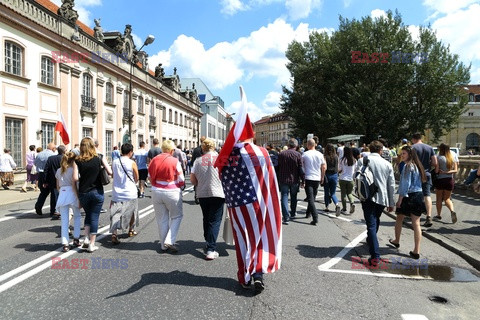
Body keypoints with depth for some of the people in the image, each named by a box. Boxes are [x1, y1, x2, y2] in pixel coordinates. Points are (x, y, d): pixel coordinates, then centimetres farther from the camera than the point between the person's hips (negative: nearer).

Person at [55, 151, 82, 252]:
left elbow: (58, 186, 16)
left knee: (64, 221, 5)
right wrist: (79, 198, -8)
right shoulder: (72, 170, -5)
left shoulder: (59, 171, 13)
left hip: (62, 195, 4)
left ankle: (65, 244, 3)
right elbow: (74, 185, -10)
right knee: (77, 216, 16)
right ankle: (76, 239, 16)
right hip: (71, 195, -4)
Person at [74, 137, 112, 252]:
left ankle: (86, 238, 13)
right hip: (97, 192, -1)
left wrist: (82, 177, 10)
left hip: (83, 193, 2)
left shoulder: (77, 161, -4)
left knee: (88, 215, 23)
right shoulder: (99, 158, -5)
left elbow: (75, 178, -11)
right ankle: (92, 244, 10)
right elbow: (110, 172, -9)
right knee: (94, 217, 7)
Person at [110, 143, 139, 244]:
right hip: (130, 193, -2)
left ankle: (114, 234, -16)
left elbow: (113, 175, 14)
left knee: (115, 214, 1)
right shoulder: (132, 163, -10)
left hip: (116, 193, 2)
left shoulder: (114, 162, 1)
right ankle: (131, 230, 35)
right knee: (132, 211, 20)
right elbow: (136, 179, -2)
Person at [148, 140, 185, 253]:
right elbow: (181, 180, -8)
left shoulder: (154, 160, 1)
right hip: (172, 192, -4)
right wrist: (181, 187, 12)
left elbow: (151, 178, 8)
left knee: (161, 219, 14)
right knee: (177, 216, 13)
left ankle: (163, 245, 21)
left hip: (156, 192, 4)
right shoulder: (174, 161, -12)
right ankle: (169, 241, -1)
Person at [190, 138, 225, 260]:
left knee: (206, 219, 19)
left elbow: (192, 179, 2)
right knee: (215, 221, 0)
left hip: (202, 194, 3)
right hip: (218, 193, -3)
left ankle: (209, 244, 31)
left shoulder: (198, 160, 2)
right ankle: (211, 250, -7)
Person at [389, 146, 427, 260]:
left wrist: (400, 199, -16)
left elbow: (405, 184, -18)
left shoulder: (408, 166, -14)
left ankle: (396, 241, 34)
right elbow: (420, 181, 16)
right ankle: (416, 251, 4)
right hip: (418, 196, 7)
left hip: (408, 196, -7)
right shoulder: (417, 165, 11)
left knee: (399, 219, 15)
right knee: (416, 223, 5)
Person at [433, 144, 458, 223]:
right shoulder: (452, 158, 5)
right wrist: (446, 172, -6)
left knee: (439, 199, 9)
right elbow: (455, 170, 0)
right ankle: (452, 211, -12)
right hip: (450, 180, 4)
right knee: (447, 199, 13)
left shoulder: (439, 158, -10)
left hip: (440, 180, -4)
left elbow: (436, 170, -14)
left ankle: (438, 215, 16)